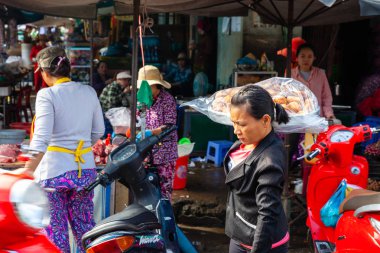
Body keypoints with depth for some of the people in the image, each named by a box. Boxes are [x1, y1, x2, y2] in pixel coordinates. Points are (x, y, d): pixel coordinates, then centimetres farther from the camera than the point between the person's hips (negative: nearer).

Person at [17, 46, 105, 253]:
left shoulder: (47, 95, -11)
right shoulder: (89, 92, 5)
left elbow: (41, 139, -19)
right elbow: (98, 131, 12)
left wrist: (27, 174, -17)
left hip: (54, 170, -5)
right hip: (85, 170, 5)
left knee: (56, 229, 5)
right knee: (84, 226, 14)